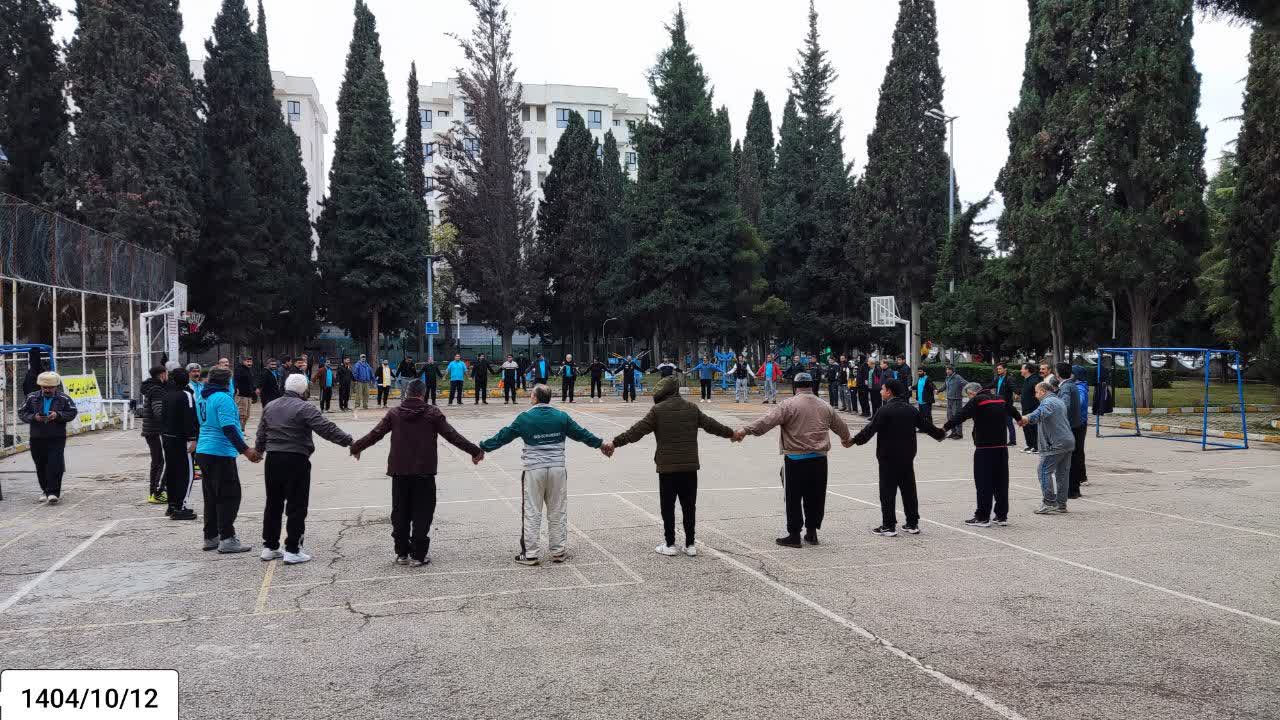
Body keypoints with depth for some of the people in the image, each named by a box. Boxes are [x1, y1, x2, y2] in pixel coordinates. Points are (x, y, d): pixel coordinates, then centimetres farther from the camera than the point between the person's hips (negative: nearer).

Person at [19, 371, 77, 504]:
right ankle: (45, 490, 23)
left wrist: (58, 415, -16)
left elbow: (72, 412, 1)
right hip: (37, 438, 3)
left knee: (55, 465, -11)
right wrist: (34, 417, -14)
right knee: (40, 466, 9)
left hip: (57, 438, -3)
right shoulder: (31, 398, 5)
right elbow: (22, 413, 6)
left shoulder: (63, 398, 0)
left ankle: (53, 493, -10)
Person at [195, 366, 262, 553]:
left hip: (203, 452, 9)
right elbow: (229, 428, -23)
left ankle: (211, 537, 18)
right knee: (229, 496, -4)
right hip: (221, 453, -9)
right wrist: (245, 450, -26)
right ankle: (227, 539, -5)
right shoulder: (223, 398, -15)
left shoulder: (203, 398, 12)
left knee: (212, 496, 14)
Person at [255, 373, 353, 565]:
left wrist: (258, 450, 38)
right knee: (296, 506, -1)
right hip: (296, 461, -7)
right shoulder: (304, 408, -11)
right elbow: (326, 428, -20)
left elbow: (261, 435, 20)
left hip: (273, 460, 7)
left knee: (273, 504, 16)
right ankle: (292, 551, -1)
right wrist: (349, 441, -17)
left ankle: (269, 547, 23)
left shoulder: (269, 407, 11)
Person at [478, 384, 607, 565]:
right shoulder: (562, 416, 3)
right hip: (557, 469, 2)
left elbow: (503, 436, 2)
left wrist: (482, 447, 14)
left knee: (532, 513, 5)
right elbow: (581, 433, 12)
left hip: (534, 470, -2)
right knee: (557, 512, 12)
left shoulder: (525, 418, -4)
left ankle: (530, 554, 8)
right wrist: (601, 444, 26)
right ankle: (558, 551, 18)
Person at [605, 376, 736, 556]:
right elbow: (711, 424, 18)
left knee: (668, 507, 6)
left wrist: (615, 442, 0)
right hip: (690, 466, 4)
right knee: (689, 506, 11)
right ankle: (690, 545, 15)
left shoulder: (658, 410, -6)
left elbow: (637, 430, -7)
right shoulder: (691, 408, 7)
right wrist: (731, 433, 34)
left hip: (667, 467, -4)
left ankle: (670, 544, 10)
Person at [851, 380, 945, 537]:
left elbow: (870, 429, -19)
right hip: (907, 457, 6)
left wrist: (855, 440, -13)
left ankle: (889, 526, -1)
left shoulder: (884, 410, -14)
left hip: (888, 458, -6)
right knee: (909, 490, 13)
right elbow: (926, 424, 14)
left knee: (888, 491, -1)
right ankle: (913, 523, 19)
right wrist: (939, 434, 31)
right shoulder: (911, 409, 6)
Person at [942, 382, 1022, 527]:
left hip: (984, 448, -7)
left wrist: (945, 428, -18)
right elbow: (1012, 410, 33)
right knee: (1001, 481, 12)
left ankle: (983, 517, 0)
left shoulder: (977, 401, -8)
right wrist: (1019, 418, 54)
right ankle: (1002, 515, 17)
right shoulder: (1000, 400, 14)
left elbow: (960, 416, -19)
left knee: (984, 483, -2)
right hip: (1001, 447, 7)